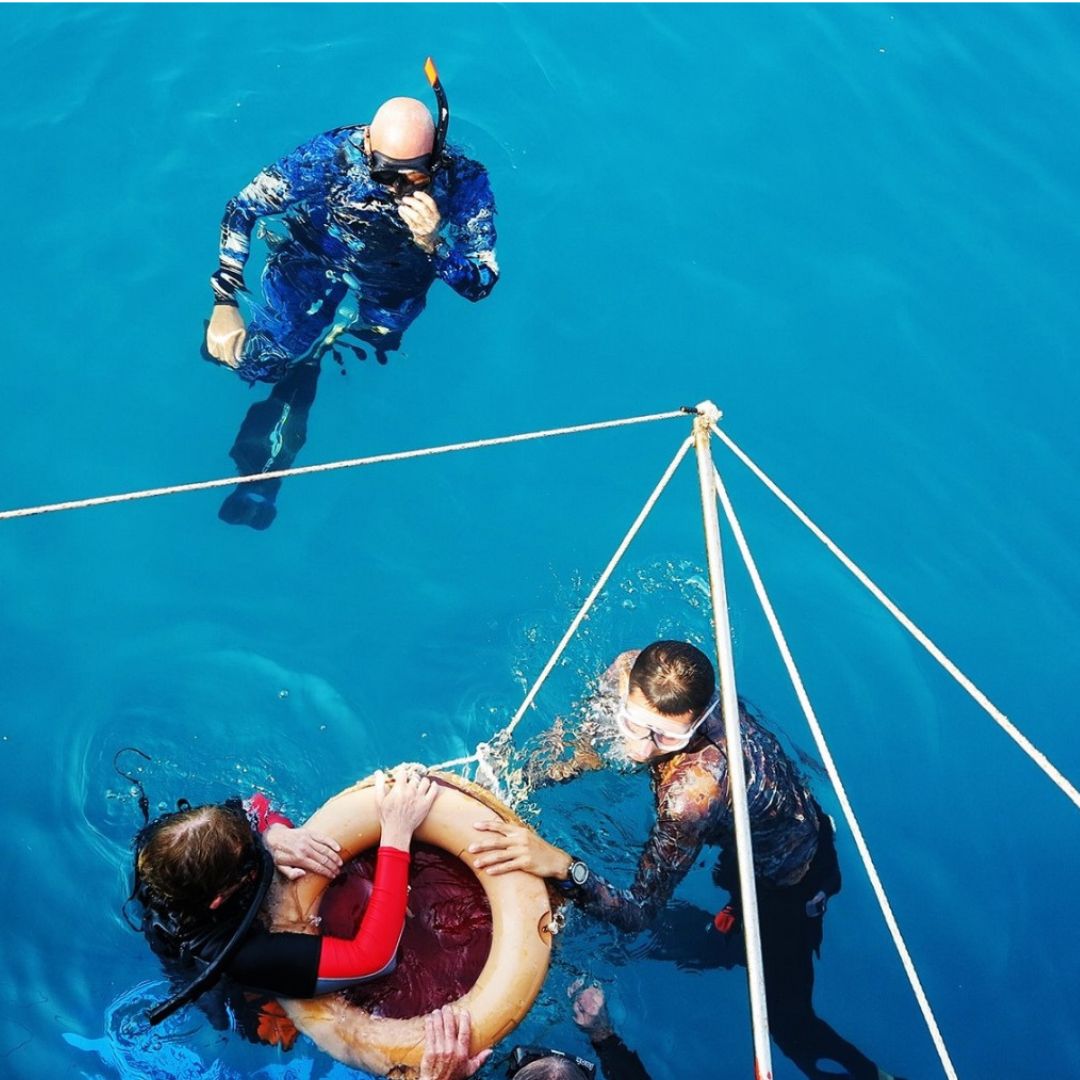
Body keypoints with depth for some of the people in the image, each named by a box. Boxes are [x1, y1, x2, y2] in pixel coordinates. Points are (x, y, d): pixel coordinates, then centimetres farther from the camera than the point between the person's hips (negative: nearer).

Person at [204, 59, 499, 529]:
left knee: (300, 371, -4)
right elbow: (241, 209, -22)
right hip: (310, 272, 0)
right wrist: (224, 304, -30)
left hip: (388, 299, 1)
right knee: (253, 361, -12)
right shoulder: (333, 154, -30)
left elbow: (481, 284, -24)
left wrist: (432, 244, -45)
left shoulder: (464, 181, -28)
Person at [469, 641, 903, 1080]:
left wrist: (562, 866, -58)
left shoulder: (693, 788, -46)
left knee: (785, 1020, 8)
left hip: (789, 881, -6)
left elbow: (639, 914, -42)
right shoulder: (629, 672, -27)